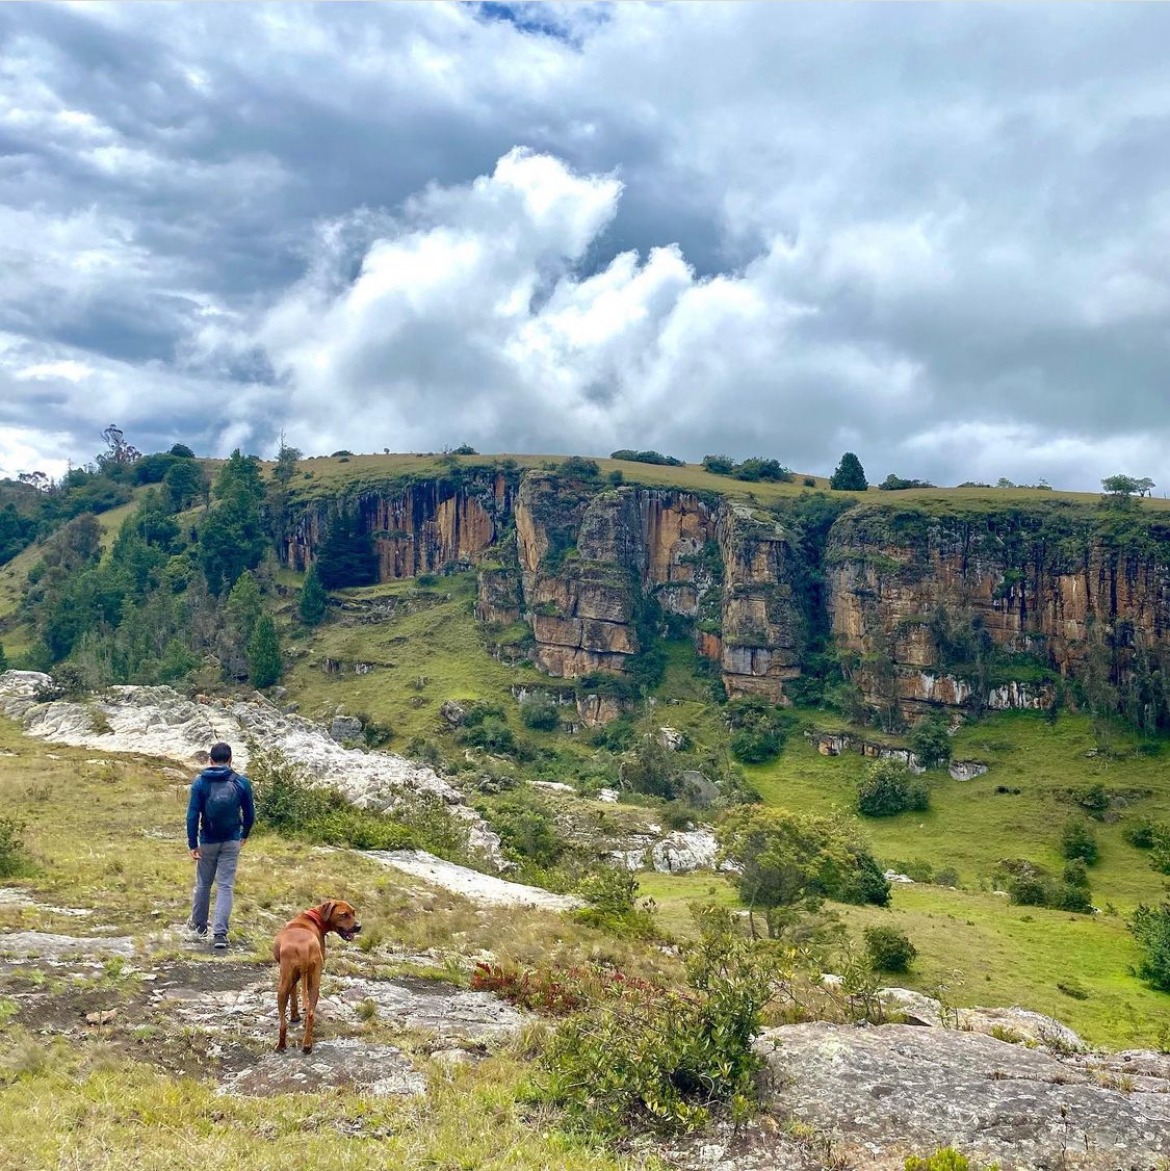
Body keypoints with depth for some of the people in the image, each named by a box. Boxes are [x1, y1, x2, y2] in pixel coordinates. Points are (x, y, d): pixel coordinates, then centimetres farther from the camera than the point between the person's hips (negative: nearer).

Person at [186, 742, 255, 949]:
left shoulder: (200, 782, -6)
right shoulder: (242, 783, -4)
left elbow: (193, 815, -10)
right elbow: (249, 813, 3)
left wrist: (192, 843, -6)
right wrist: (244, 834, 20)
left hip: (208, 841, 0)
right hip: (231, 841, 0)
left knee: (203, 884, 16)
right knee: (225, 886, 1)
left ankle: (198, 925, 33)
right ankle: (220, 932, -8)